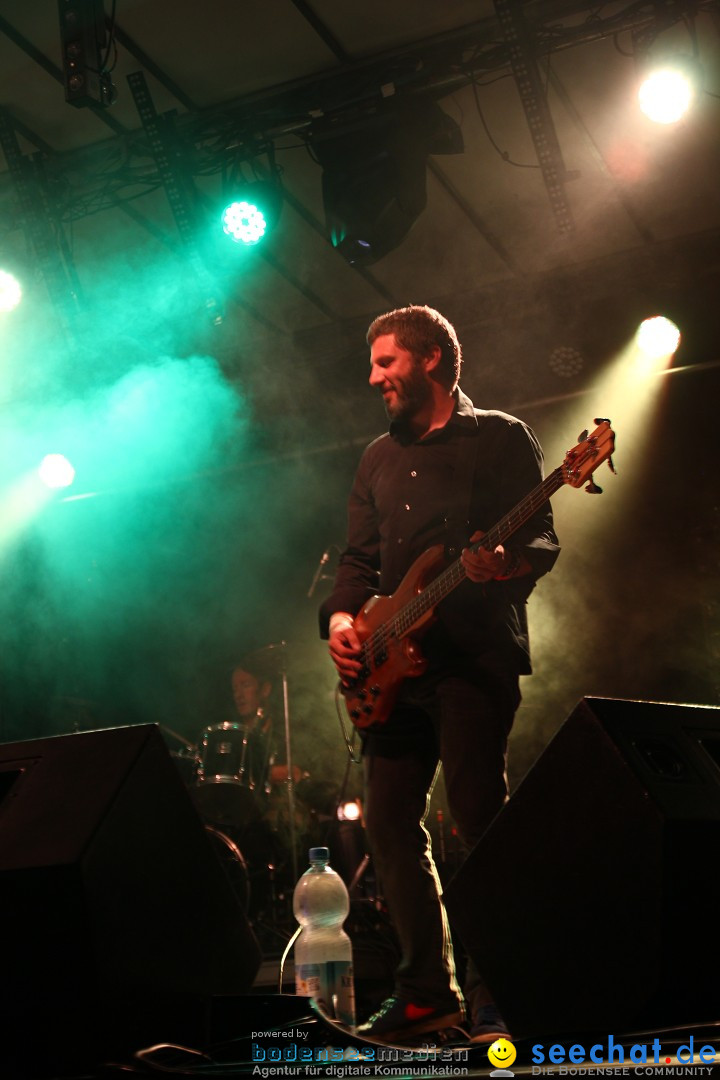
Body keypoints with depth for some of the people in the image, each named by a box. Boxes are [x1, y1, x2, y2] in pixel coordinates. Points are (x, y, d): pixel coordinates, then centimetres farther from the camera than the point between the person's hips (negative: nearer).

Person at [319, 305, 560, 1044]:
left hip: (474, 656, -6)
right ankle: (427, 990, 12)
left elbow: (541, 538, -4)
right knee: (390, 822, 3)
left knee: (479, 817, -9)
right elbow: (359, 557, 19)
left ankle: (494, 997, 0)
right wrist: (343, 616, 0)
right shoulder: (379, 459, 22)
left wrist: (505, 566, -27)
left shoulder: (499, 438, 4)